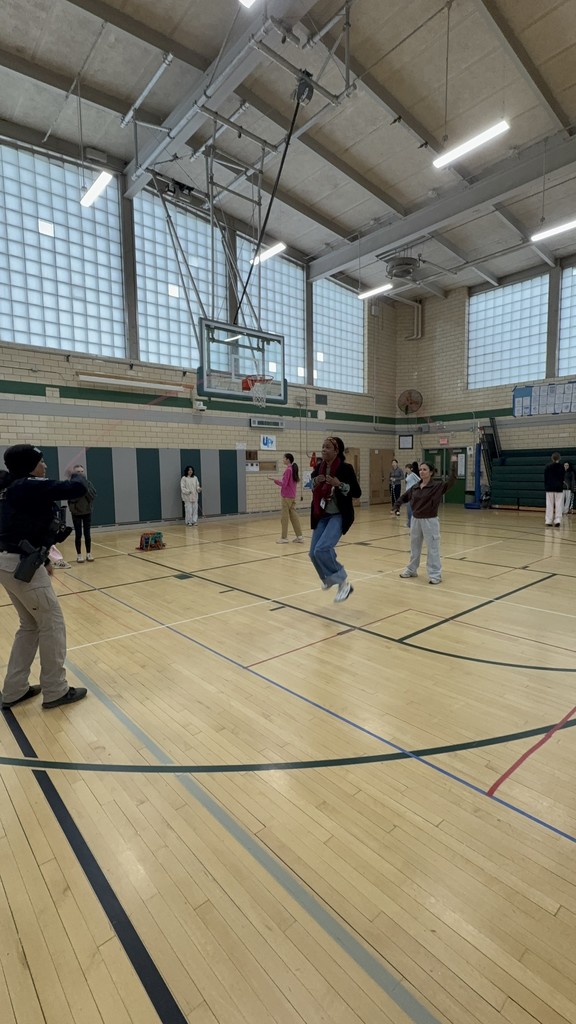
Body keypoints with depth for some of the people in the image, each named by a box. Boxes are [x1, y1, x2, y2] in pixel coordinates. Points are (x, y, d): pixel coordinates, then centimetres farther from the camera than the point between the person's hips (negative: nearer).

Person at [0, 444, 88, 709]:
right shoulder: (31, 487, -17)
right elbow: (78, 488, -21)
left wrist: (42, 559, 20)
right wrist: (76, 475, 3)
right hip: (22, 565, -10)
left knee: (31, 625, 20)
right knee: (52, 624, 2)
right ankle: (55, 691, 14)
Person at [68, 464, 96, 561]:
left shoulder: (88, 483, -2)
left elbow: (94, 494, -12)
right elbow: (72, 498, -19)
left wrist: (86, 488, -22)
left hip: (87, 512, 2)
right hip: (76, 513, -2)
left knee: (87, 533, 7)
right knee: (78, 534, 4)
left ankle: (89, 553, 16)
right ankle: (79, 554, 13)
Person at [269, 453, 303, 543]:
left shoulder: (287, 470, -14)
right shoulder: (293, 469, 10)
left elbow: (284, 484, -18)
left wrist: (274, 480, -13)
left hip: (286, 497, -8)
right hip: (293, 496, 8)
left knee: (285, 517, -1)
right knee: (294, 516, 9)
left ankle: (284, 538, 5)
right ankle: (299, 536, 9)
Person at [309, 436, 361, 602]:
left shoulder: (345, 468, -13)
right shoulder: (319, 467, 3)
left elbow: (357, 493, -11)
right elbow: (312, 488, 16)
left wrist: (340, 484, -25)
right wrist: (315, 482, -6)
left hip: (339, 516, -6)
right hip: (321, 516, 6)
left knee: (322, 549, -23)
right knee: (314, 553, 5)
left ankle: (343, 582, -2)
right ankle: (330, 578, 35)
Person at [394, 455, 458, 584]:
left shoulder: (438, 486, -9)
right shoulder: (415, 487, 5)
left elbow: (452, 479, -21)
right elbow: (404, 497, 17)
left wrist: (454, 463, -26)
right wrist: (396, 506, 3)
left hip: (430, 521, -6)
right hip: (415, 520, 6)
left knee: (432, 549, 0)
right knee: (414, 547, 18)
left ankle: (435, 575, 11)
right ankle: (411, 570, 34)